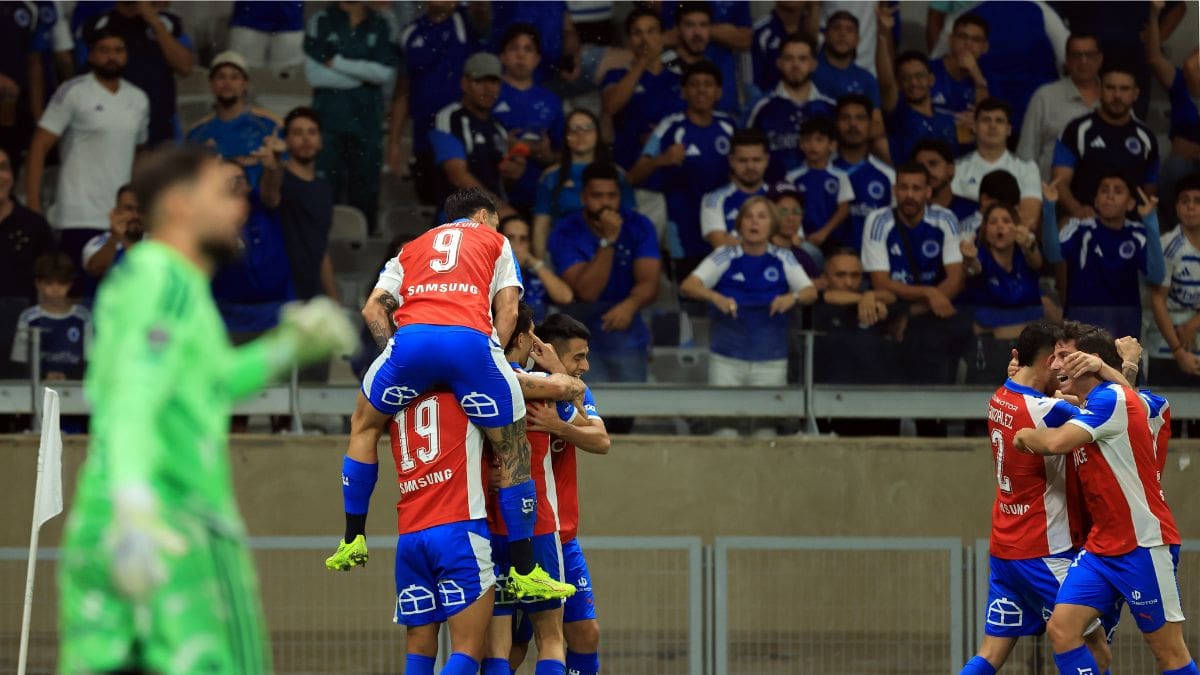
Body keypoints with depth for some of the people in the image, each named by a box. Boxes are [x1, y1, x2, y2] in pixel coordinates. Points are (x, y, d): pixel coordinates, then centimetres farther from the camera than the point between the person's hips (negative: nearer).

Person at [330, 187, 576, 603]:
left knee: (364, 427, 28)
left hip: (411, 337, 2)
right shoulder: (494, 241, 29)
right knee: (513, 453, 9)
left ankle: (353, 541, 25)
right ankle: (524, 573, 7)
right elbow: (507, 310, 16)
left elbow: (373, 308, 22)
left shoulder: (412, 248, 35)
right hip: (473, 339, -2)